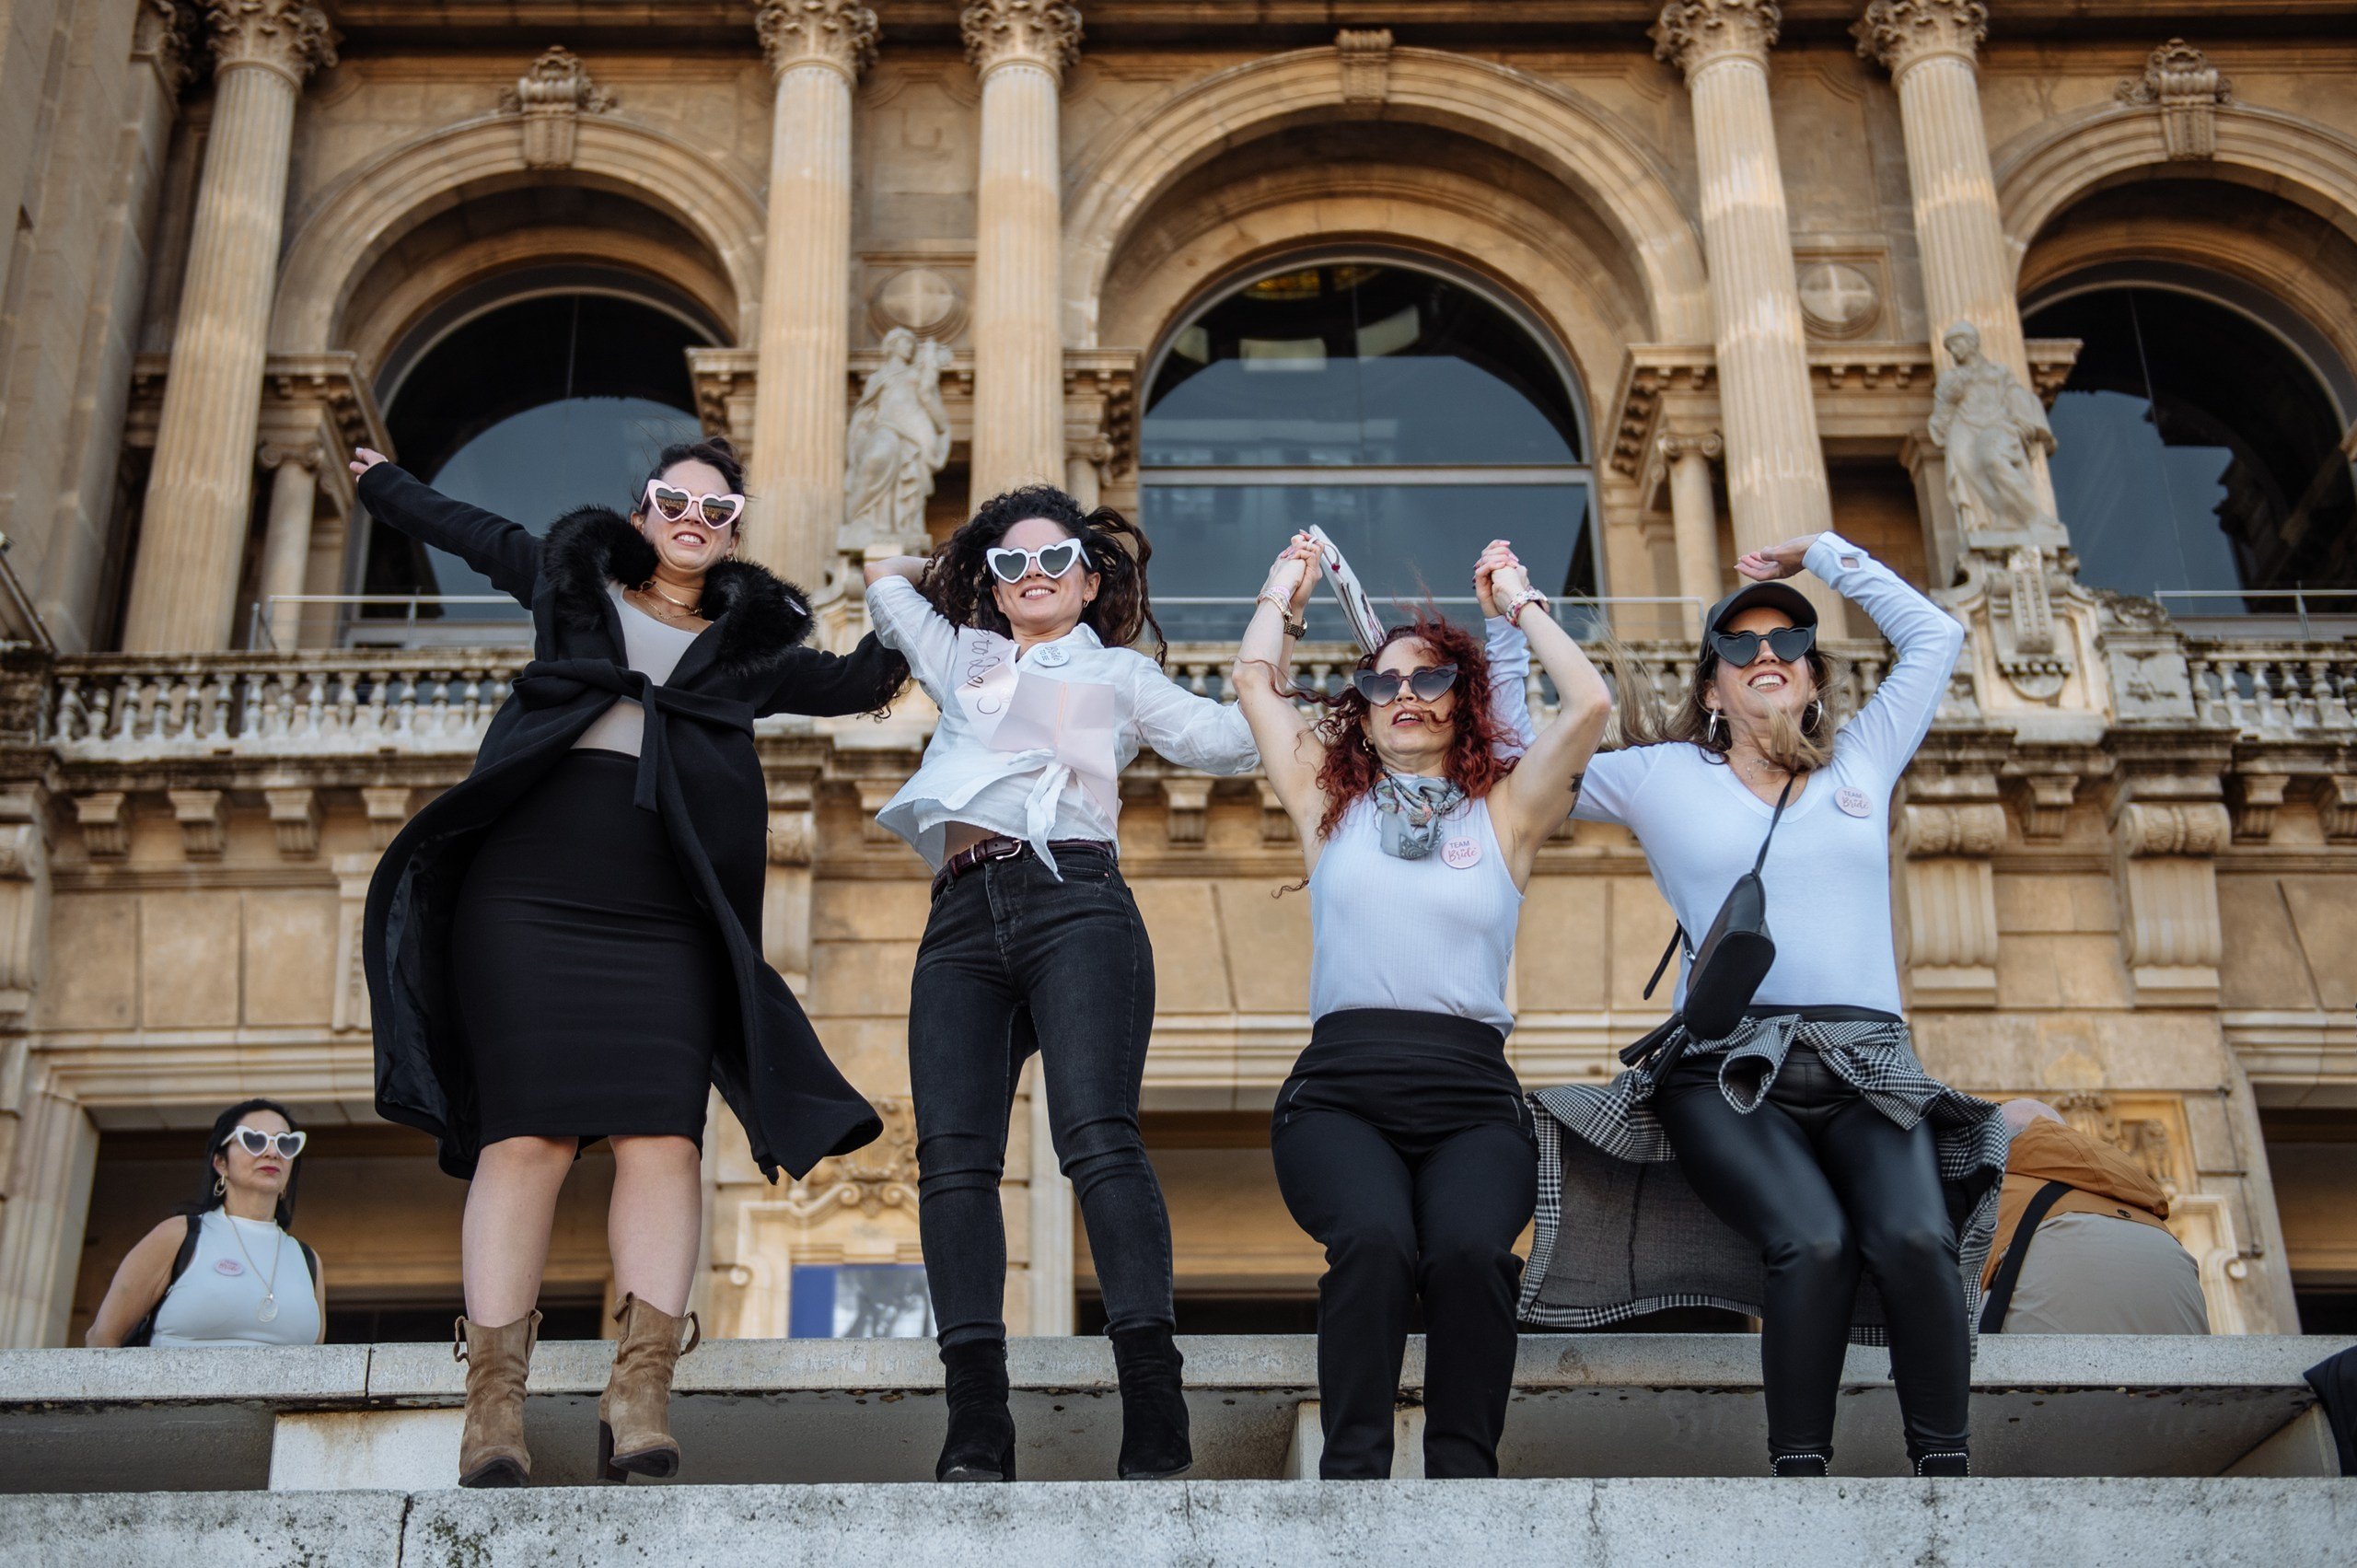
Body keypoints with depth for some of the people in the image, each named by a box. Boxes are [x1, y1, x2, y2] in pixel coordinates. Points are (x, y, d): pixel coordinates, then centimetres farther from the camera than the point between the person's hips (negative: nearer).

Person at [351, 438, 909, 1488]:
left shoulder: (752, 646, 23)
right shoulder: (573, 581, 22)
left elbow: (858, 683, 35)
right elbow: (469, 530, 38)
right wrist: (382, 483, 51)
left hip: (664, 918, 1)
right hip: (528, 889, -1)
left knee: (664, 1137, -14)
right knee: (527, 1133, -10)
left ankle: (639, 1401, -16)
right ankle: (493, 1408, -10)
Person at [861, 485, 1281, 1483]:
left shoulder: (1116, 672, 25)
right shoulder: (960, 661, 35)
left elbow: (1229, 738, 13)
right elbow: (885, 575, 45)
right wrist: (952, 566, 46)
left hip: (1071, 902, -4)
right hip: (962, 922, 4)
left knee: (1097, 1136, -23)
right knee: (952, 1155, -15)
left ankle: (1155, 1414, -31)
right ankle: (976, 1428, -23)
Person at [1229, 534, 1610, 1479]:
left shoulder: (1505, 811, 19)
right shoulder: (1330, 805, 22)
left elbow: (1589, 705, 8)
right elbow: (1254, 680, 20)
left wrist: (1519, 601, 21)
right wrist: (1287, 585, 34)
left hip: (1470, 1092, 0)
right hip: (1341, 1088, 0)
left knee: (1469, 1247, -32)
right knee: (1374, 1239, -32)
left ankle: (1464, 1471, -22)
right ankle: (1352, 1470, -27)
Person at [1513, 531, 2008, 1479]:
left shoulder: (1862, 765, 23)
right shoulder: (1661, 777, 19)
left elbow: (1934, 634, 30)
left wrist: (1820, 552, 33)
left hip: (1866, 1064, 2)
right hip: (1727, 1069, -2)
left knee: (1917, 1238, -29)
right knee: (1812, 1241, -31)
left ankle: (1945, 1473, -22)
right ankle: (1800, 1474, -23)